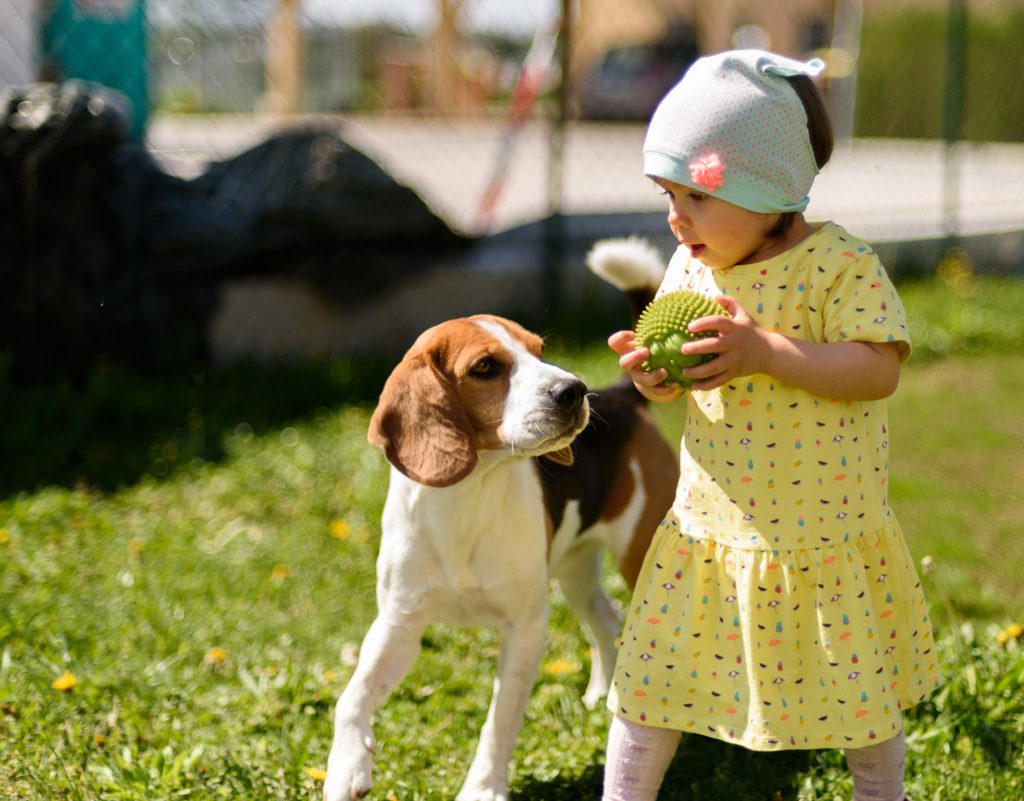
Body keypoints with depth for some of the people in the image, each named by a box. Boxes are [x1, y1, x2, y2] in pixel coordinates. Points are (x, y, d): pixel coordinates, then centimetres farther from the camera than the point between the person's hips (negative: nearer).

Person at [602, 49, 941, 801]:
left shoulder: (840, 263, -15)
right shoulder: (691, 267, 2)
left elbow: (878, 371, -22)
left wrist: (765, 350, -30)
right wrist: (653, 375, -13)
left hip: (825, 536, -4)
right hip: (712, 532, 4)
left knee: (860, 689, 12)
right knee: (652, 681, 7)